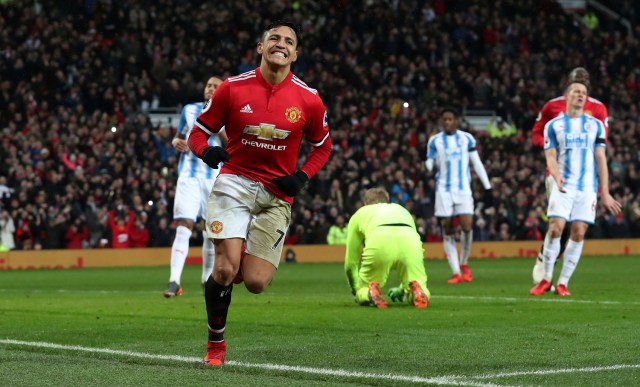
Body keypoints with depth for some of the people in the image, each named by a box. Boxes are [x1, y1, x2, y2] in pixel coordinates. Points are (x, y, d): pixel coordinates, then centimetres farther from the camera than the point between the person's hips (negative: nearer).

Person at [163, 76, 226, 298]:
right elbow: (178, 137, 21)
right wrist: (176, 143, -2)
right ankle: (174, 281, -20)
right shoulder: (190, 110, 12)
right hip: (189, 174, 0)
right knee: (184, 226, -13)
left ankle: (207, 278, 24)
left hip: (214, 177, 0)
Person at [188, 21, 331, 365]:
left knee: (255, 283, -9)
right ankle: (215, 343, 8)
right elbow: (198, 132, 5)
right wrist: (206, 151, -19)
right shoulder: (232, 88, -3)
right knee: (225, 269, -16)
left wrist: (302, 176, -4)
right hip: (235, 183, -1)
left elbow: (322, 146, 14)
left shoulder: (309, 100, -1)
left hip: (277, 195, 1)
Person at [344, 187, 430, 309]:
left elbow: (350, 263, 37)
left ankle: (370, 292, -15)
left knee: (363, 296, 18)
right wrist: (402, 289, 60)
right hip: (410, 241, 1)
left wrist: (356, 290, 54)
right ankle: (416, 290, -17)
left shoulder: (359, 213, 36)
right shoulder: (401, 209, 43)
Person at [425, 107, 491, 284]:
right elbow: (429, 164, 5)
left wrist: (487, 186, 6)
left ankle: (464, 263, 11)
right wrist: (427, 167, -20)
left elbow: (477, 163, 10)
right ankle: (456, 273, 1)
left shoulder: (466, 138, 7)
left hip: (463, 188, -1)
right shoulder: (435, 141, 7)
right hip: (443, 188, 1)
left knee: (467, 227, -13)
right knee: (447, 230, -3)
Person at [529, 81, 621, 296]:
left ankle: (563, 283, 3)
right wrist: (557, 177, -20)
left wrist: (605, 193, 4)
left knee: (578, 233, -4)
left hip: (587, 187, 1)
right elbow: (551, 157, 2)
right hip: (563, 185, -1)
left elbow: (600, 159, 9)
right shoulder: (554, 125, 8)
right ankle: (546, 279, -2)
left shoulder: (595, 125, 11)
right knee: (555, 228, -14)